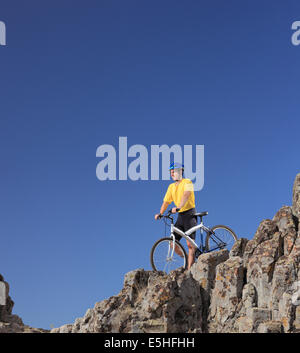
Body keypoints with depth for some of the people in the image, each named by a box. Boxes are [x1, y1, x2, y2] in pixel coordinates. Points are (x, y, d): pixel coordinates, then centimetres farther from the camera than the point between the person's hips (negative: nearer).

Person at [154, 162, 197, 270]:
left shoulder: (187, 182, -6)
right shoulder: (171, 186, 15)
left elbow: (186, 195, -24)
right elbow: (166, 201, 13)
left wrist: (178, 207, -39)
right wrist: (160, 214, -3)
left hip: (189, 214, -7)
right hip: (180, 216, 7)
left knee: (190, 244, -12)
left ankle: (189, 269, -13)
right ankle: (188, 260, 17)